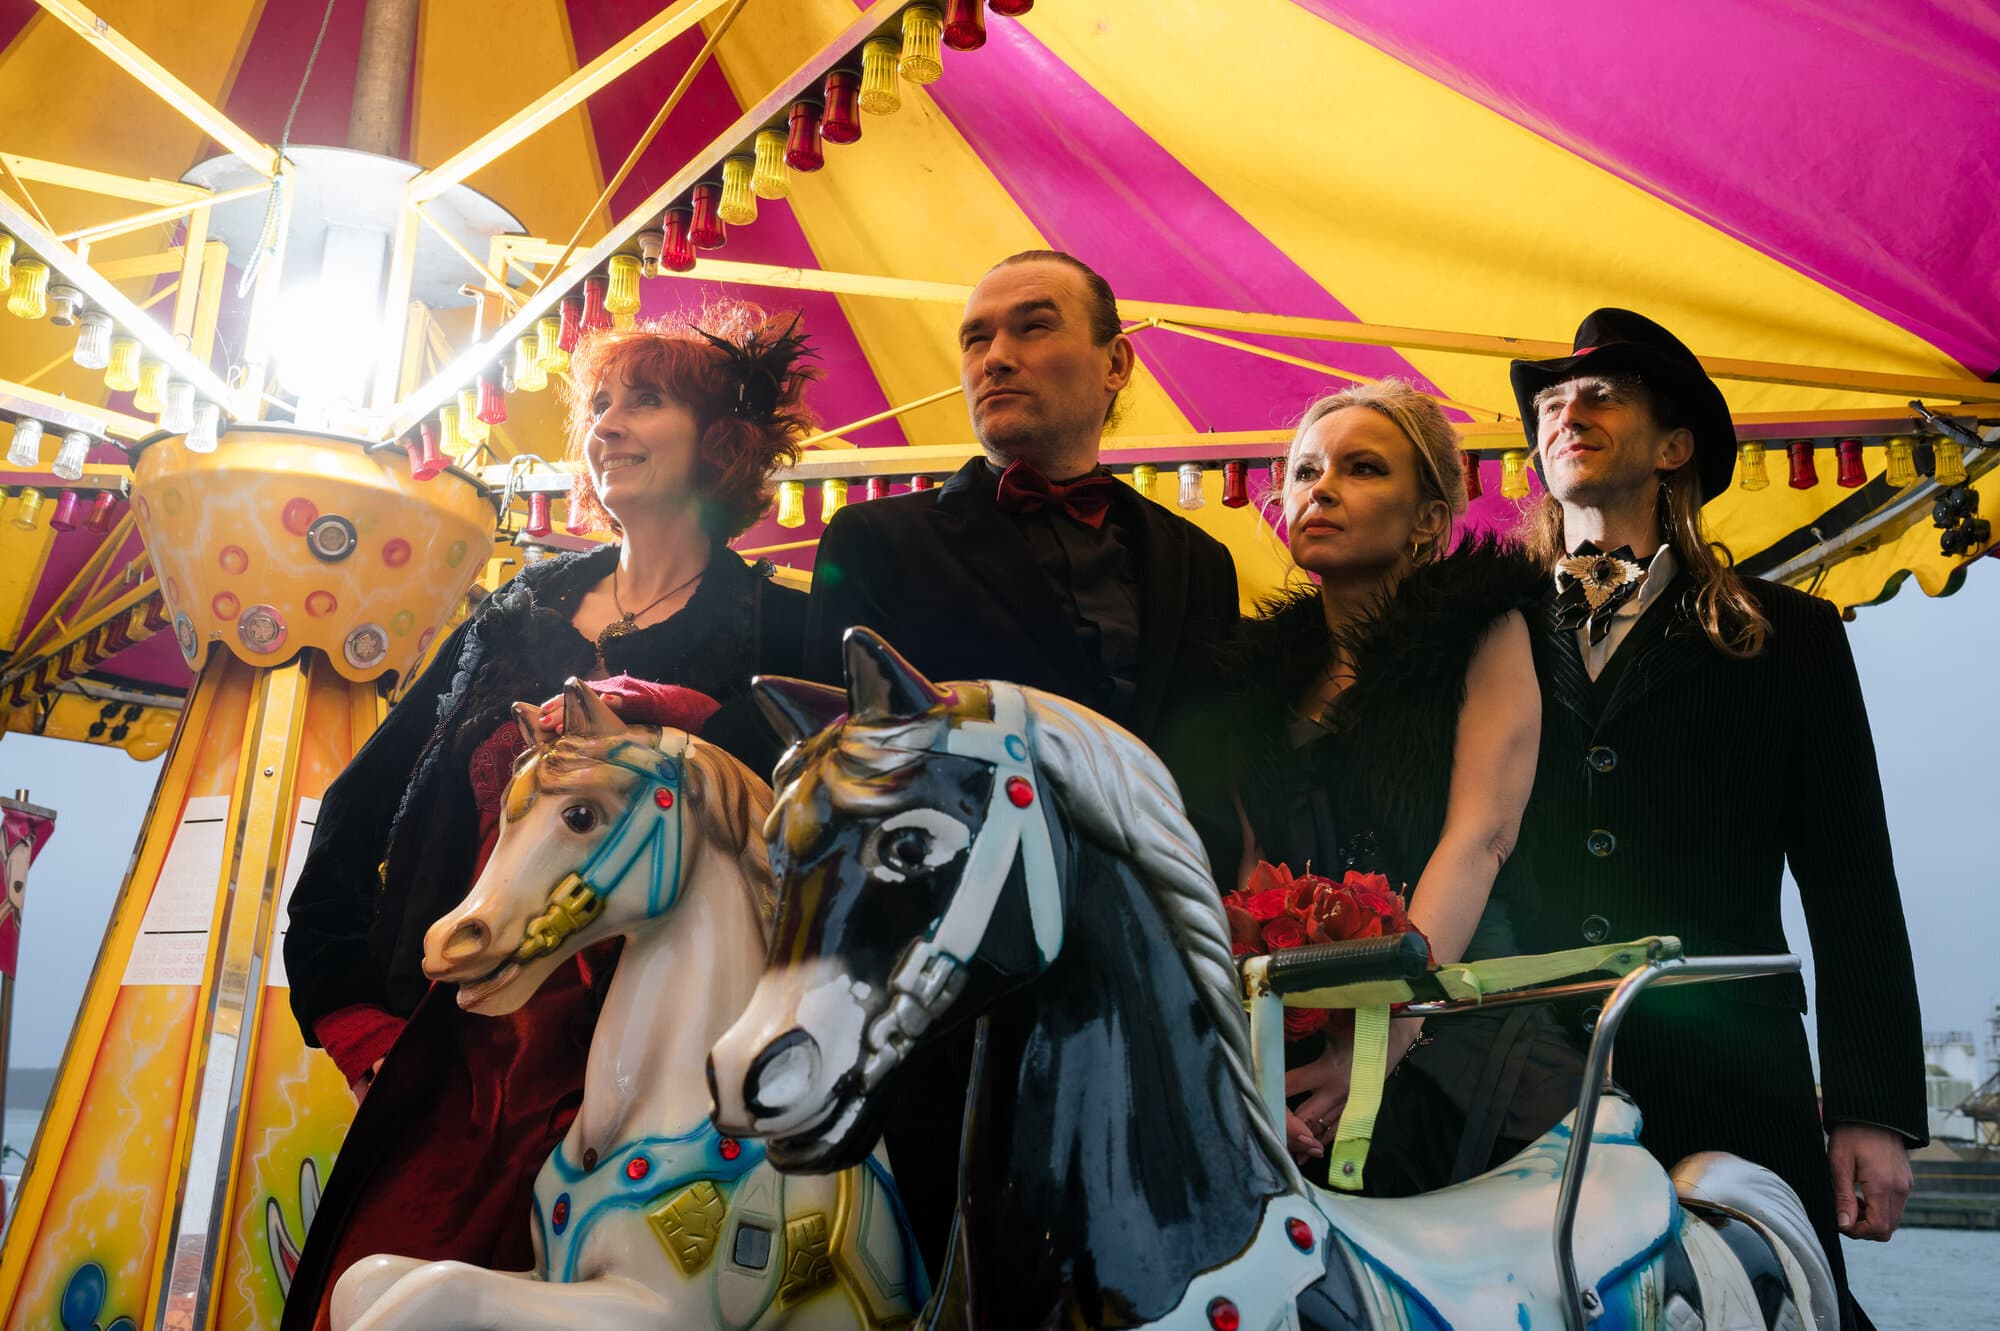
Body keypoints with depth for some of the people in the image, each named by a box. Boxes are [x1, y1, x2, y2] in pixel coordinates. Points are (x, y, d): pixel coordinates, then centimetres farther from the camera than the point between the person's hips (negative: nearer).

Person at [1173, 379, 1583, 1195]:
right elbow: (1252, 870, 8)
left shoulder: (1483, 629, 7)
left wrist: (1383, 1035, -19)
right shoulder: (1266, 674, 16)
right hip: (1295, 1051, 2)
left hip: (1451, 1030, -2)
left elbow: (1480, 837, -6)